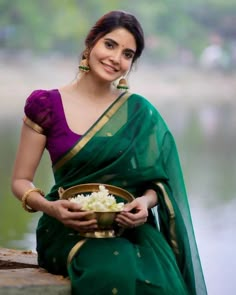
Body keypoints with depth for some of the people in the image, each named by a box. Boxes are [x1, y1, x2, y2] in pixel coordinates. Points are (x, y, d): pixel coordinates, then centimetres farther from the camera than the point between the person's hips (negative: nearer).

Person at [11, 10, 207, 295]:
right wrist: (49, 207, -15)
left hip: (129, 225, 2)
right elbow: (21, 180, 6)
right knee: (114, 270, -36)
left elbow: (158, 180, 10)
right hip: (69, 228, -2)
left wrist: (145, 201, -14)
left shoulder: (140, 113, 7)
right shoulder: (46, 105, 2)